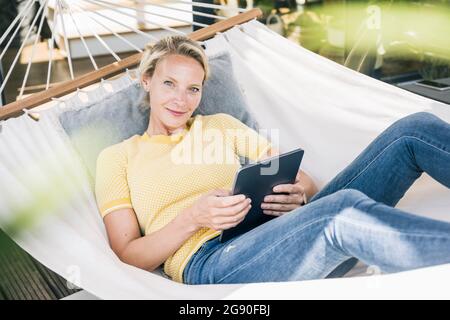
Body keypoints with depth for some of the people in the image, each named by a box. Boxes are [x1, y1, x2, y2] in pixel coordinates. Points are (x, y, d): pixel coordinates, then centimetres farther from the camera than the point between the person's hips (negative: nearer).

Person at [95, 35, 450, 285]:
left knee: (415, 129, -10)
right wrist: (192, 219, -13)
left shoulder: (220, 124, 22)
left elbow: (296, 175, 18)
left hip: (279, 234, 4)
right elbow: (128, 255, 5)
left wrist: (301, 194, -7)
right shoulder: (116, 157, 14)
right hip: (211, 264, -3)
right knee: (346, 208, -37)